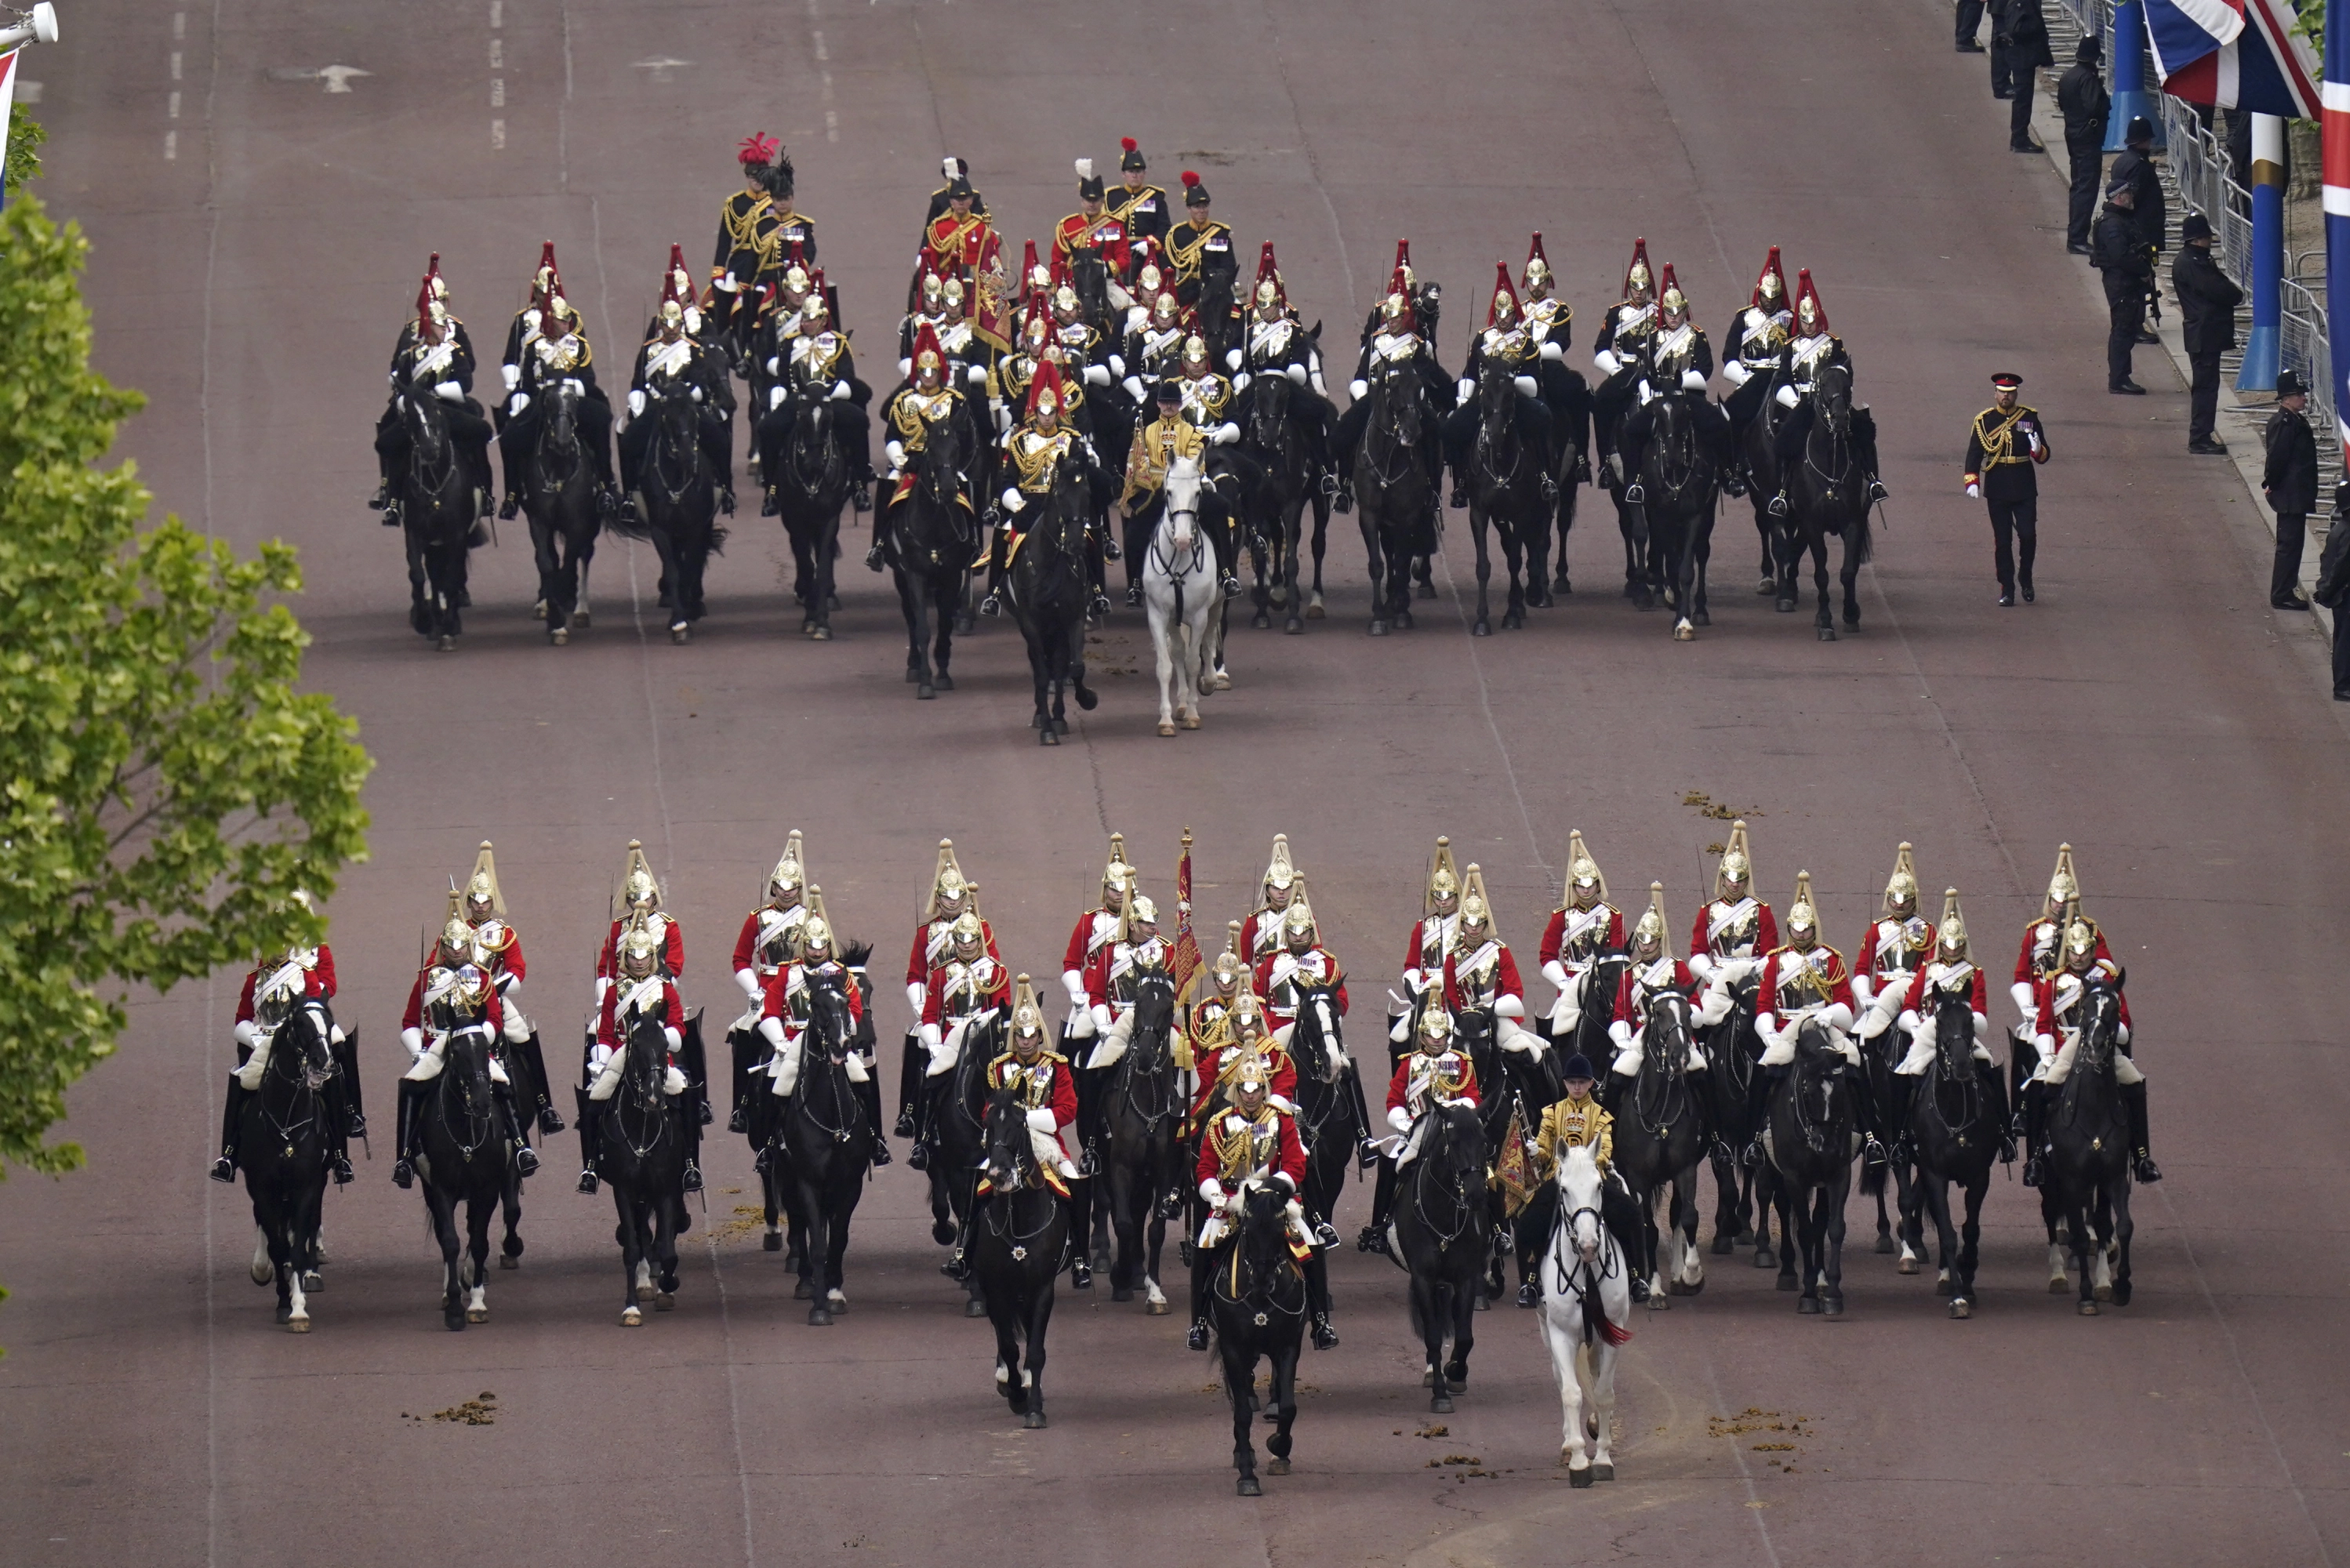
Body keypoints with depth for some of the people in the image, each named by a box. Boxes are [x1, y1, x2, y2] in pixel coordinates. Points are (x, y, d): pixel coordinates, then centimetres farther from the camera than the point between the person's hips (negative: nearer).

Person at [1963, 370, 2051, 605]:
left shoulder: (2030, 417, 4)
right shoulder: (1984, 421, 2)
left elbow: (2044, 456, 6)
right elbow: (1974, 454, 0)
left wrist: (2038, 450, -19)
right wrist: (1972, 482, -15)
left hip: (2025, 488, 0)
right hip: (1997, 491, 0)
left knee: (2028, 535, -6)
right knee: (2003, 541, 0)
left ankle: (2025, 580, 18)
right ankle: (2007, 590, 6)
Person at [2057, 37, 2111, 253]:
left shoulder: (2068, 77, 9)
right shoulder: (2088, 78, -19)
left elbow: (2062, 104, 17)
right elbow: (2095, 107, -27)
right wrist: (2109, 100, -7)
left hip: (2073, 136, 9)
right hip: (2089, 138, -9)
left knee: (2078, 187, 17)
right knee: (2087, 189, -7)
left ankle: (2075, 236, 22)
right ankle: (2077, 239, -10)